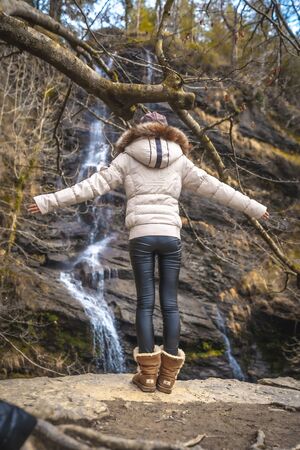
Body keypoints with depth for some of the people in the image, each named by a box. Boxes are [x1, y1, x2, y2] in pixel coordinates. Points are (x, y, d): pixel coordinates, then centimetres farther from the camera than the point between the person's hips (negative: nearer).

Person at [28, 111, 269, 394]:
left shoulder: (127, 158, 8)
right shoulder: (179, 160, 13)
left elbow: (92, 186, 1)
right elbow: (214, 188, 15)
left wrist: (47, 202, 4)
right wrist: (254, 208, 23)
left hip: (141, 236, -1)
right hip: (170, 236, 2)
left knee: (145, 303, 3)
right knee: (170, 303, 5)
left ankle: (147, 375, 5)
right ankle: (167, 376, 8)